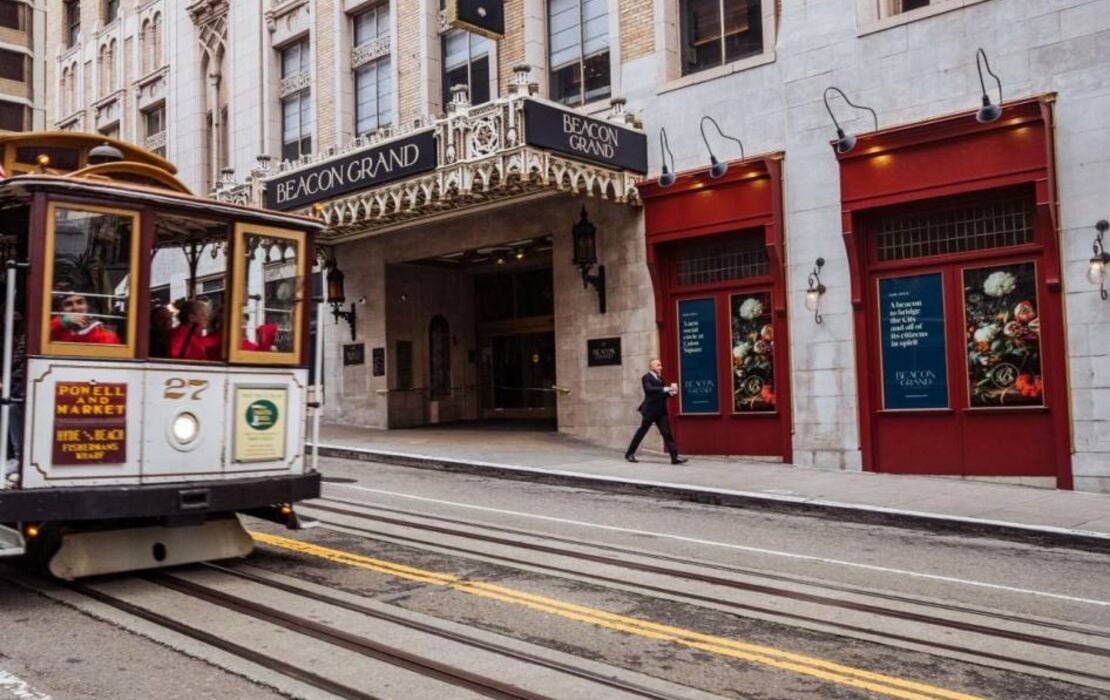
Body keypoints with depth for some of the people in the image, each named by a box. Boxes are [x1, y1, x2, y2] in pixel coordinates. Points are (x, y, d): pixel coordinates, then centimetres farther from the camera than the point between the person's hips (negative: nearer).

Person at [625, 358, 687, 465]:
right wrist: (666, 389, -31)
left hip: (661, 411, 6)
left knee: (667, 433, -2)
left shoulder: (660, 378, 16)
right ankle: (629, 453, 18)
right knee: (641, 432, 4)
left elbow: (663, 393, 15)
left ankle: (674, 457, -7)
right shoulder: (646, 378, -7)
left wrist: (671, 392, -7)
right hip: (650, 411, -6)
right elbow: (649, 389, -26)